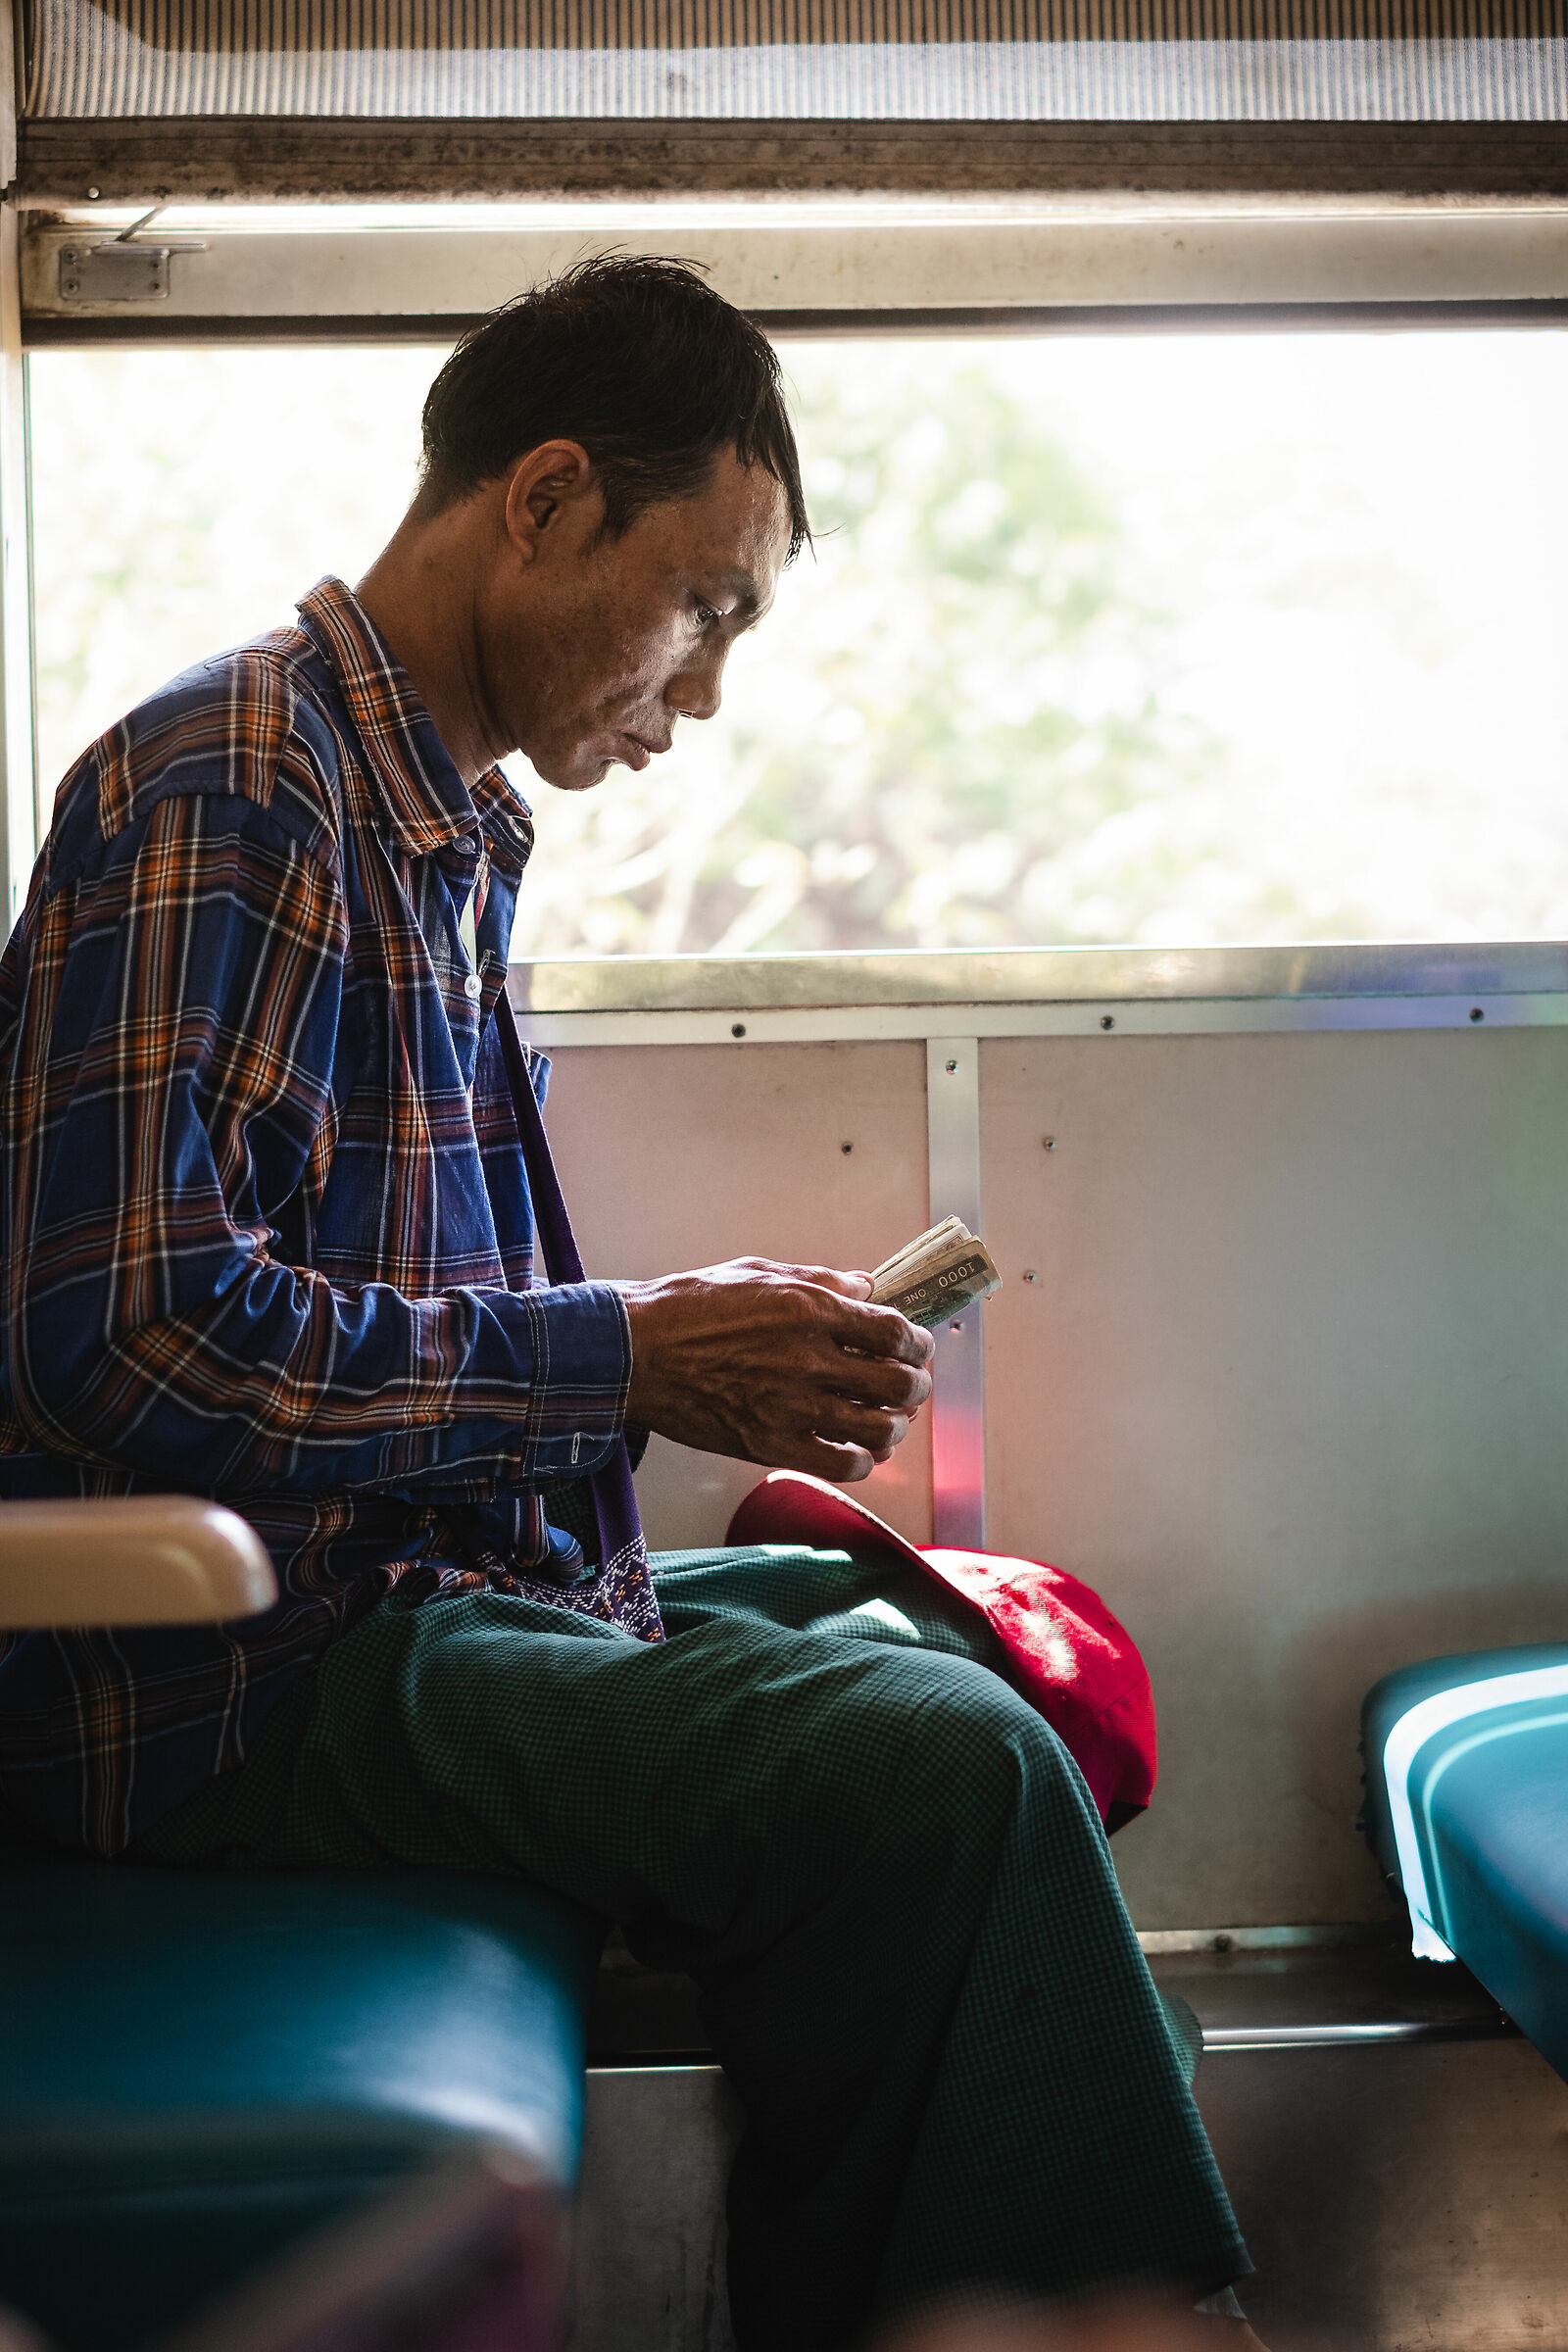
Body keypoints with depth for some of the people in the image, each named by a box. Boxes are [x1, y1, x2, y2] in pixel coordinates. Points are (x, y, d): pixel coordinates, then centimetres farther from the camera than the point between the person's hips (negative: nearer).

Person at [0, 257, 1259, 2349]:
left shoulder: (452, 827, 16)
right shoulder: (224, 792, -15)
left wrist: (704, 1335, 4)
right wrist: (627, 1360, -18)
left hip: (417, 1579, 10)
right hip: (233, 1679, -10)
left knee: (951, 1647, 14)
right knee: (935, 1773, -24)